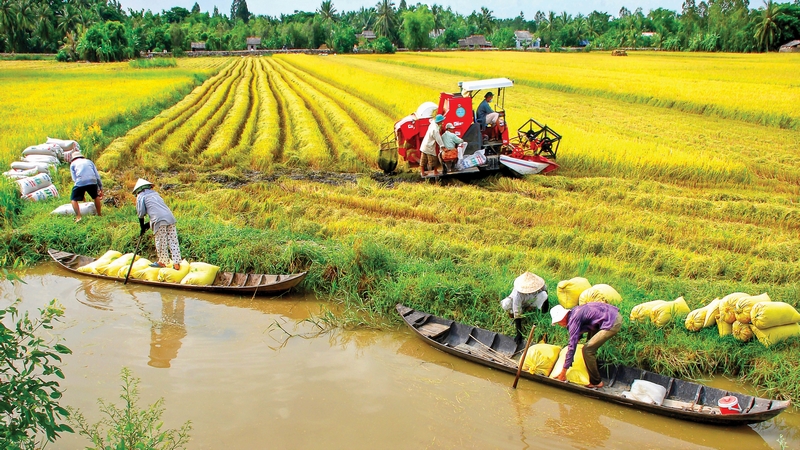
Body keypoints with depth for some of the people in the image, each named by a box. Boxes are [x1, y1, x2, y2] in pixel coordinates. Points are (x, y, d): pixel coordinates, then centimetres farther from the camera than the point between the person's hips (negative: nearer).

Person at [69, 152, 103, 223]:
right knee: (96, 197, 27)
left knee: (73, 199, 10)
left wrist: (82, 193, 17)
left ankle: (78, 217, -8)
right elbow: (97, 176, 22)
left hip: (80, 182, -2)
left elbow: (74, 178, 15)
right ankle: (99, 214, 29)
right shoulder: (89, 162, 28)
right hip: (92, 181, 3)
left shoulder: (73, 164, 21)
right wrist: (101, 189, 25)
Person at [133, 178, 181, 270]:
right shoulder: (155, 193, 31)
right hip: (170, 218, 6)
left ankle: (163, 262, 16)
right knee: (173, 241, 4)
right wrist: (148, 225, 29)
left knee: (161, 242, 6)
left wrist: (142, 227, 17)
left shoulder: (141, 196, 11)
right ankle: (177, 263, 2)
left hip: (159, 220, -6)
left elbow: (141, 213, 6)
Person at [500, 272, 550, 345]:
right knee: (506, 304, -37)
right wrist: (519, 334, -38)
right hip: (519, 303, -3)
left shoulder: (539, 285, -32)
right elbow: (517, 314, -37)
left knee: (543, 295, -29)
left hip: (531, 303, 3)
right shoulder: (518, 294, -41)